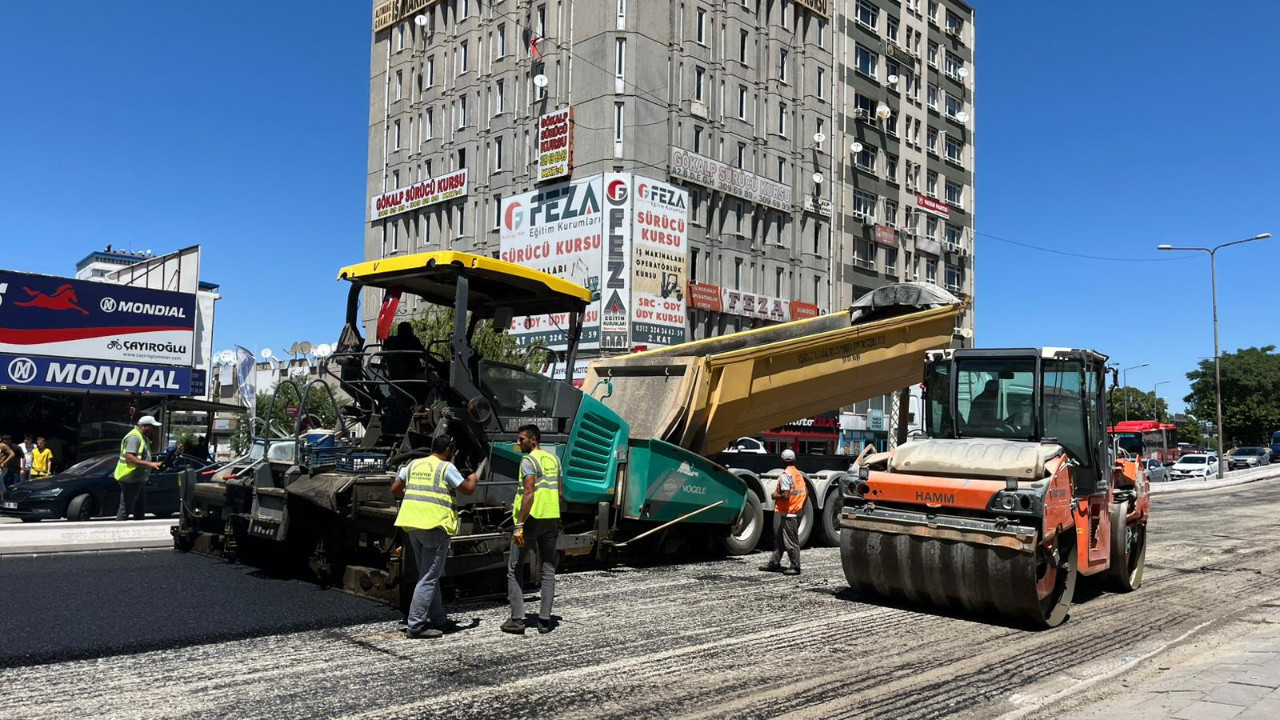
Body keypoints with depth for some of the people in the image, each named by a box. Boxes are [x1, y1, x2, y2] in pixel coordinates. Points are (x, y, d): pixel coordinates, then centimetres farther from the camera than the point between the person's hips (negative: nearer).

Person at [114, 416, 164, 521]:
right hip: (130, 480, -11)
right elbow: (129, 458, -27)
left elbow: (154, 448, 25)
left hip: (139, 479, 11)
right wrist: (149, 464, -29)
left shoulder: (143, 437, 14)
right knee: (125, 509, -6)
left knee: (140, 508, 19)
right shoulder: (134, 437, -19)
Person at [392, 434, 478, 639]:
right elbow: (468, 489, 1)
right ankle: (415, 626, -6)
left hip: (412, 523, 7)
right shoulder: (446, 468, -5)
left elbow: (395, 489, 13)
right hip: (435, 525, -7)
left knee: (428, 574, 17)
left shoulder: (413, 464, 13)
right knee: (429, 578, -4)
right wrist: (473, 479, 21)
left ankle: (438, 620, 23)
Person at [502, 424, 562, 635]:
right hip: (552, 518, 7)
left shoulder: (528, 461, -11)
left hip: (532, 518, -7)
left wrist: (519, 525, -21)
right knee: (548, 568, 11)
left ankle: (517, 619, 1)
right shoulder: (554, 459, 12)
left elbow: (529, 494, -20)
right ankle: (544, 620, 10)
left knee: (515, 568, 5)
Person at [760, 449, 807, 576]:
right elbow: (806, 492, 12)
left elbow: (785, 495, -23)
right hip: (798, 511, 9)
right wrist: (801, 506, 19)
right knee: (779, 538, 15)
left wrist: (775, 495, -6)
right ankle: (774, 563, 20)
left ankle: (795, 567, 3)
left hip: (787, 513, -9)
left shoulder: (785, 474, -16)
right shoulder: (799, 474, 10)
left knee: (790, 541, -1)